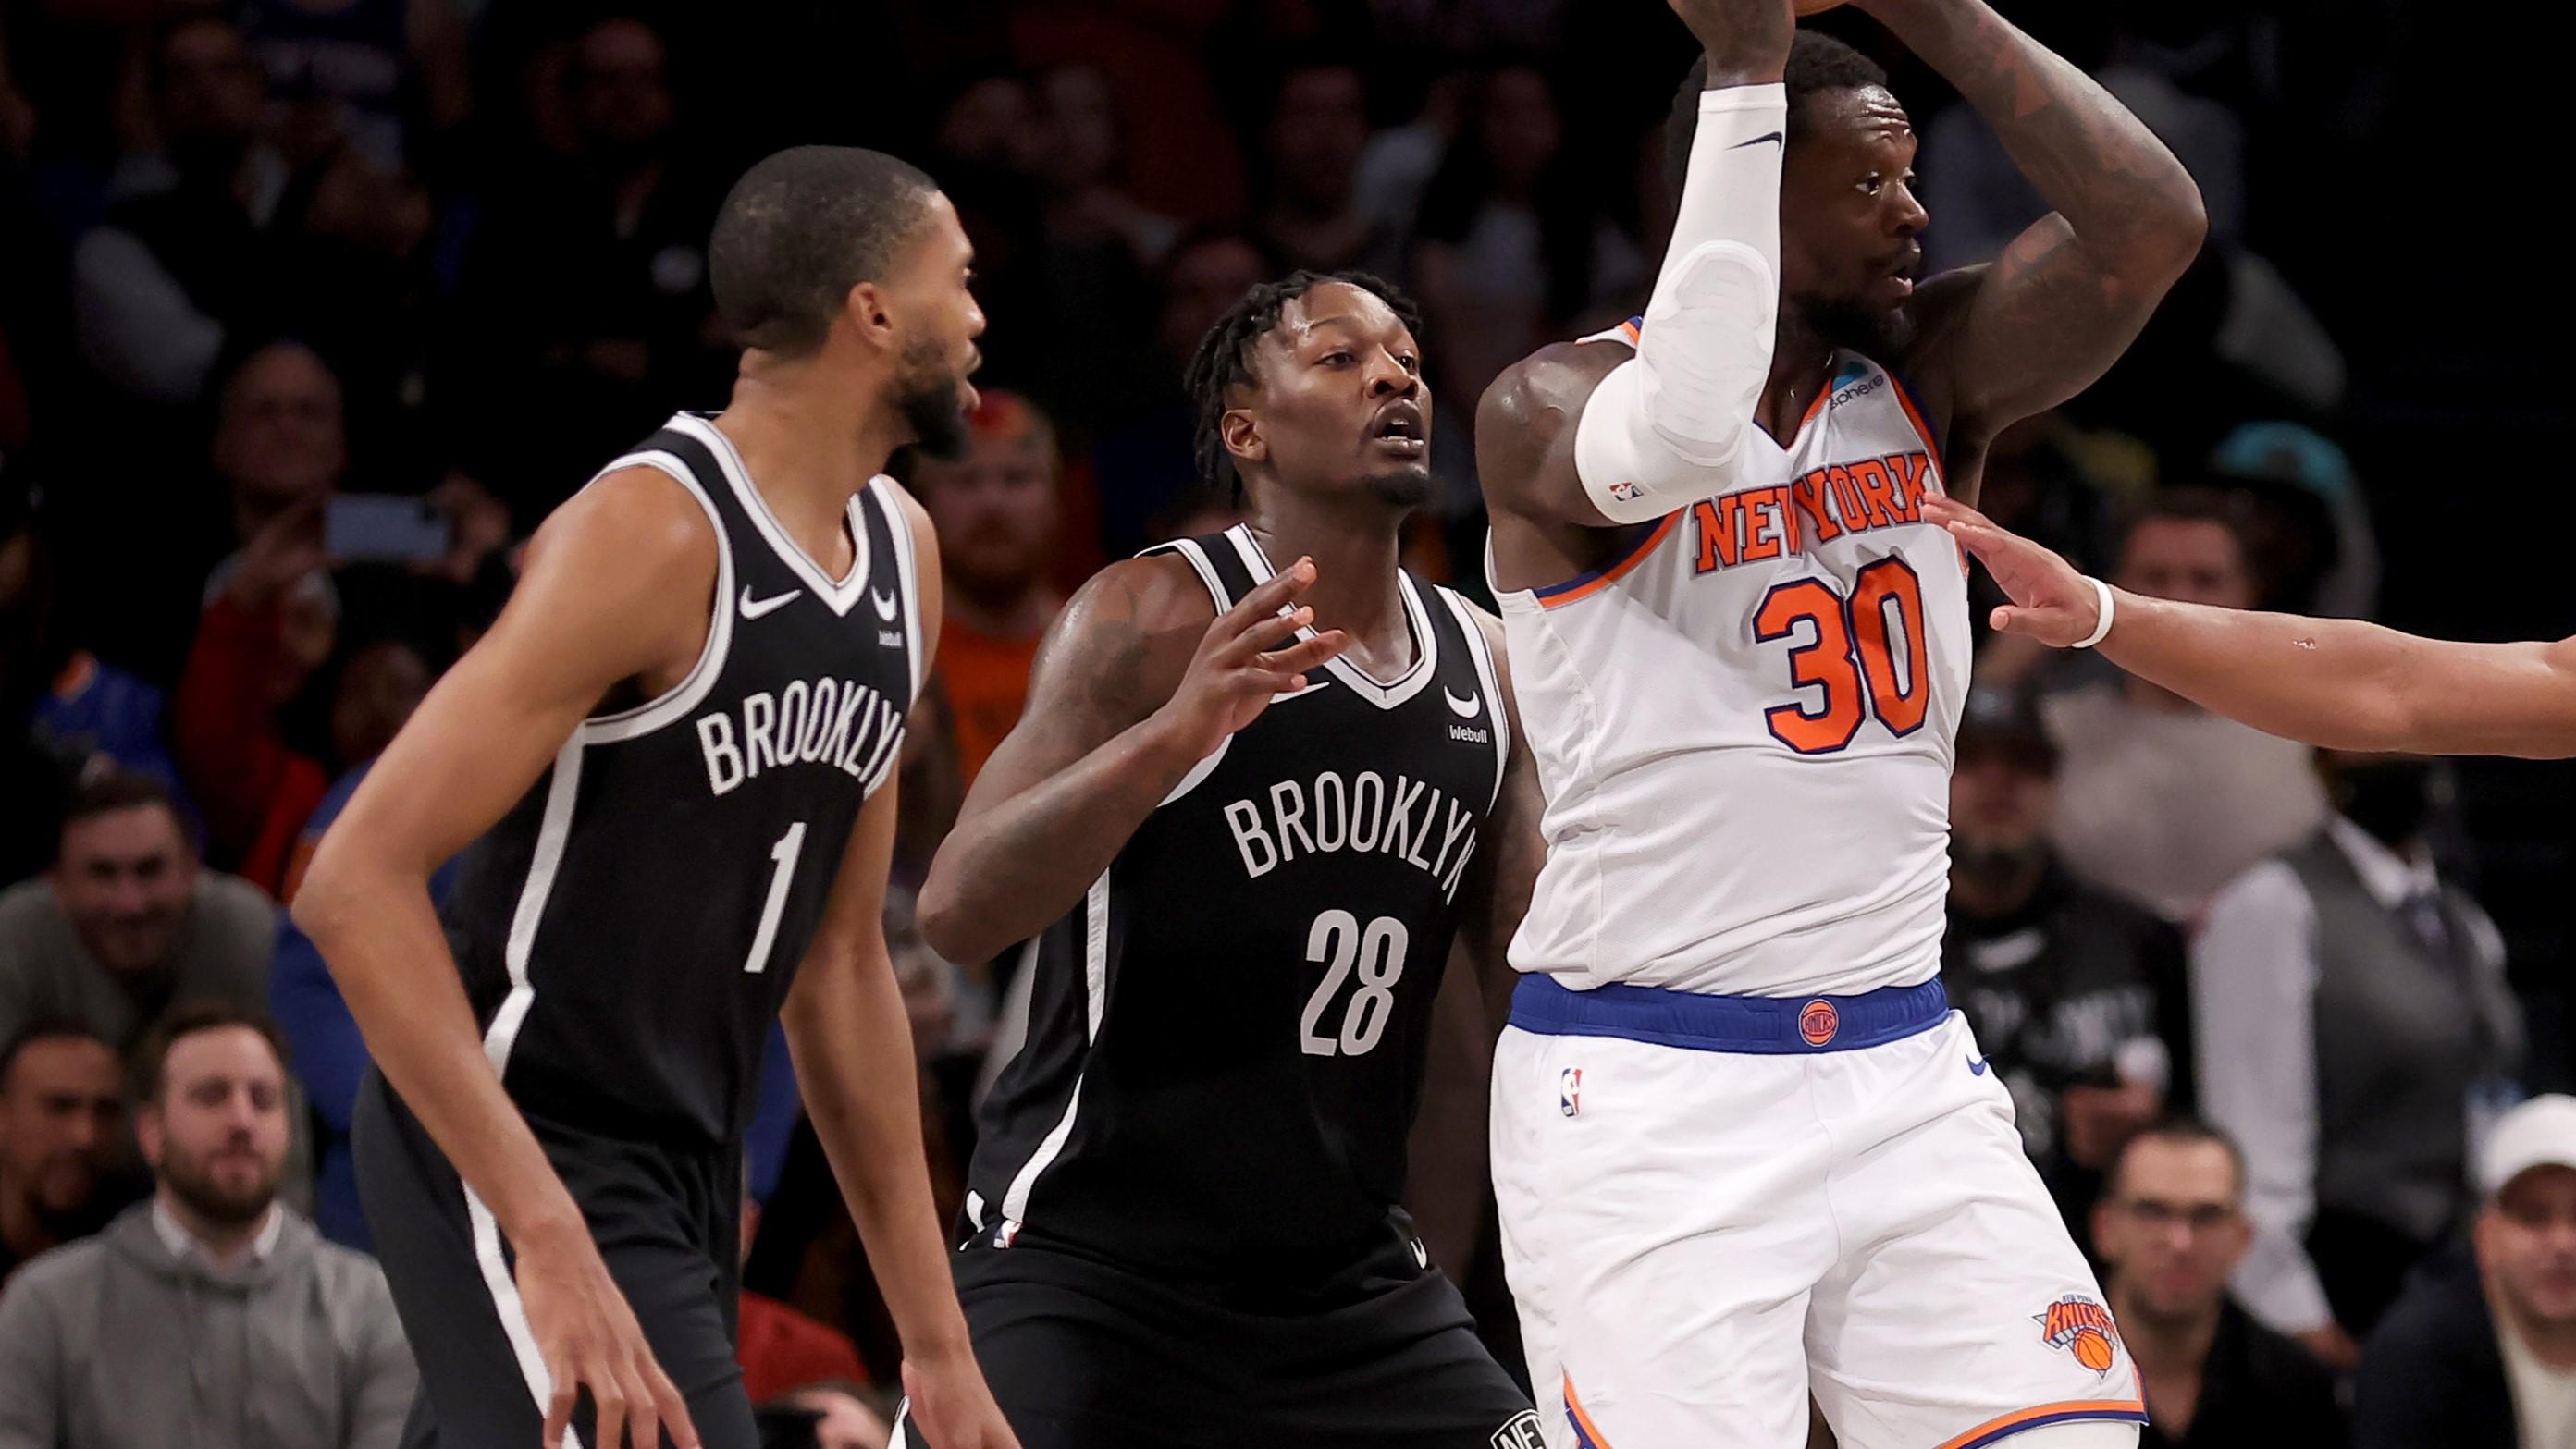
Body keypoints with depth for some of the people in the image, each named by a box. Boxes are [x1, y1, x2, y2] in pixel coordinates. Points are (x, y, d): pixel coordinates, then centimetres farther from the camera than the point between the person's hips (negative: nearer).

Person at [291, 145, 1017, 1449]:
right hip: (514, 1156, -9)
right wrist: (549, 1240, -30)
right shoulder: (652, 532, -17)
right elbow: (355, 879, -23)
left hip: (683, 1182, 9)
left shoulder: (899, 553, 10)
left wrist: (937, 1344, 14)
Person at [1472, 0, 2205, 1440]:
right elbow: (1687, 435, -31)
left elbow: (2152, 224, -7)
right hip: (1644, 1096, -5)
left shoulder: (1929, 378, 7)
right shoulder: (1552, 407, -8)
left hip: (1907, 1075, 5)